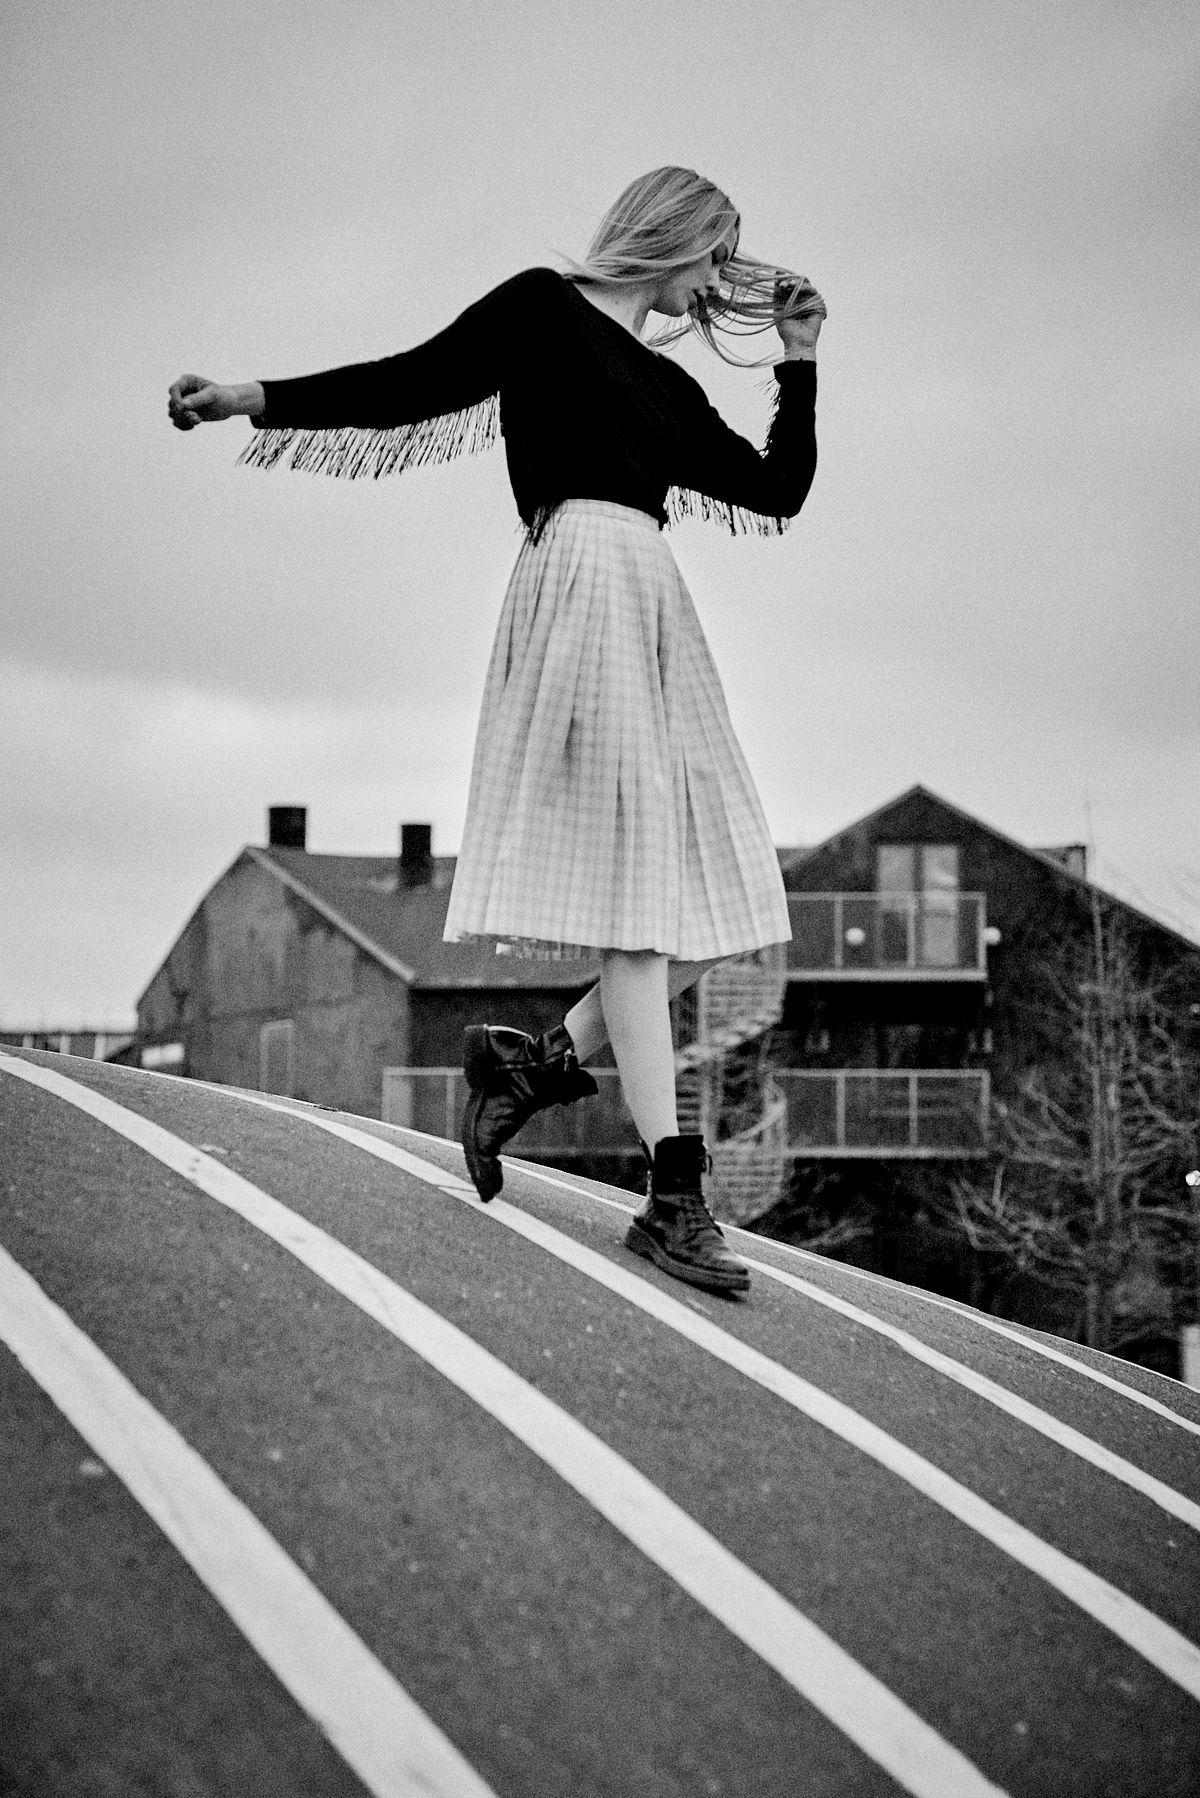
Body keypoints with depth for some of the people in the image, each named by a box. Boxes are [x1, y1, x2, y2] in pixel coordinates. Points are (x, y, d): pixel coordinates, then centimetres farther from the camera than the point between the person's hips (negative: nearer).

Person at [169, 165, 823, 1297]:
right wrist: (255, 400, -7)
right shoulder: (542, 307, 6)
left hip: (654, 611, 8)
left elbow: (778, 490, 26)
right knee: (636, 902, -13)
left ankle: (535, 1061, 15)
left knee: (716, 901, 2)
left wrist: (799, 360, 23)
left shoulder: (668, 388, 25)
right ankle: (673, 1195, -14)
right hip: (583, 577, -8)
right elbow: (411, 386, 1)